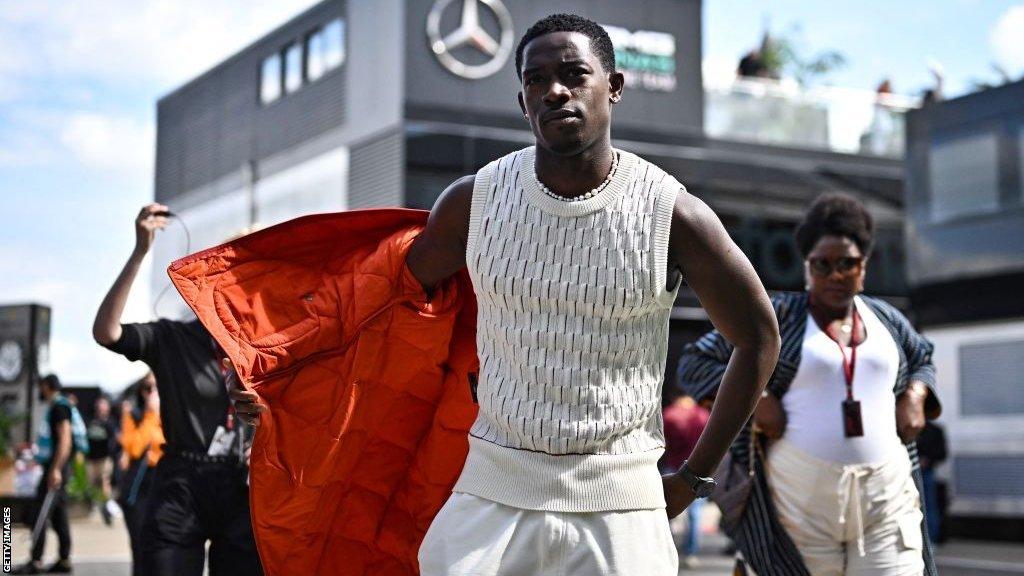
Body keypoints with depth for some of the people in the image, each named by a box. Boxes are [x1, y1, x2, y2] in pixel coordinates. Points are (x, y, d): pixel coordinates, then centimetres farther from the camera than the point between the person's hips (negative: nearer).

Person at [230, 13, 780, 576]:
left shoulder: (672, 212, -6)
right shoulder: (475, 200, 0)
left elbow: (759, 338, 5)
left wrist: (694, 476, 4)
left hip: (617, 502, -1)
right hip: (492, 491, 2)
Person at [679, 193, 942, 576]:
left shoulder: (885, 319, 14)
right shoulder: (776, 318, 2)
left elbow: (923, 360, 33)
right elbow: (695, 364, 2)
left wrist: (915, 396, 11)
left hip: (885, 497, 3)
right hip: (804, 497, -3)